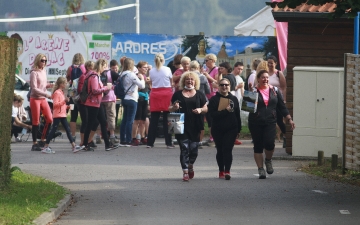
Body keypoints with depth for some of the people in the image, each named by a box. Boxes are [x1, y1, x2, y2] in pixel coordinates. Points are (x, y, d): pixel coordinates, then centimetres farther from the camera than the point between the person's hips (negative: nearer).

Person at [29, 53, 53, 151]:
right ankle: (34, 144, 3)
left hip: (43, 99, 7)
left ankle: (42, 140, 11)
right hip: (35, 99, -7)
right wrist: (47, 94, -22)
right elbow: (34, 88, -17)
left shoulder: (44, 71, 11)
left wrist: (49, 85, -1)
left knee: (49, 119, 0)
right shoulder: (34, 73, -11)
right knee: (36, 122, -3)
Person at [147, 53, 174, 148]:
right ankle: (169, 142, 0)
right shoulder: (167, 70, -4)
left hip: (155, 94, 2)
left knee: (154, 120, 5)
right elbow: (172, 83, 3)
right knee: (167, 119, 1)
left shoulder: (151, 71, 1)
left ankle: (150, 142, 6)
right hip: (166, 94, -2)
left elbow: (151, 83, 3)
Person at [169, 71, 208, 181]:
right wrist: (174, 107, -10)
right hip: (182, 126, -1)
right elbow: (170, 108, 11)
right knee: (184, 148, -7)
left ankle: (190, 166, 30)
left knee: (194, 148, 2)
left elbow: (206, 108, 12)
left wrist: (200, 109, -9)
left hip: (195, 127, 1)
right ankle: (185, 172, -5)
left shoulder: (199, 95, 11)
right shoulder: (178, 94, 8)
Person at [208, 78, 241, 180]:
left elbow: (237, 115, 12)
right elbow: (212, 114, -12)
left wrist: (239, 129, 10)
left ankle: (227, 171, -18)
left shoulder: (233, 99, 9)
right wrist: (225, 111, -18)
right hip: (218, 129, 0)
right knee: (220, 150, 7)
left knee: (227, 149, -11)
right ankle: (221, 171, 18)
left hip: (231, 129, 0)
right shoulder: (214, 99, 1)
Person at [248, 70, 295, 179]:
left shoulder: (275, 90, 9)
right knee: (258, 146, 1)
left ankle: (268, 160, 13)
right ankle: (260, 169, 10)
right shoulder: (253, 91, -1)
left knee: (269, 143, -16)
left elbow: (282, 107, 13)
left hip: (270, 122, 1)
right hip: (256, 123, -1)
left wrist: (289, 119, 8)